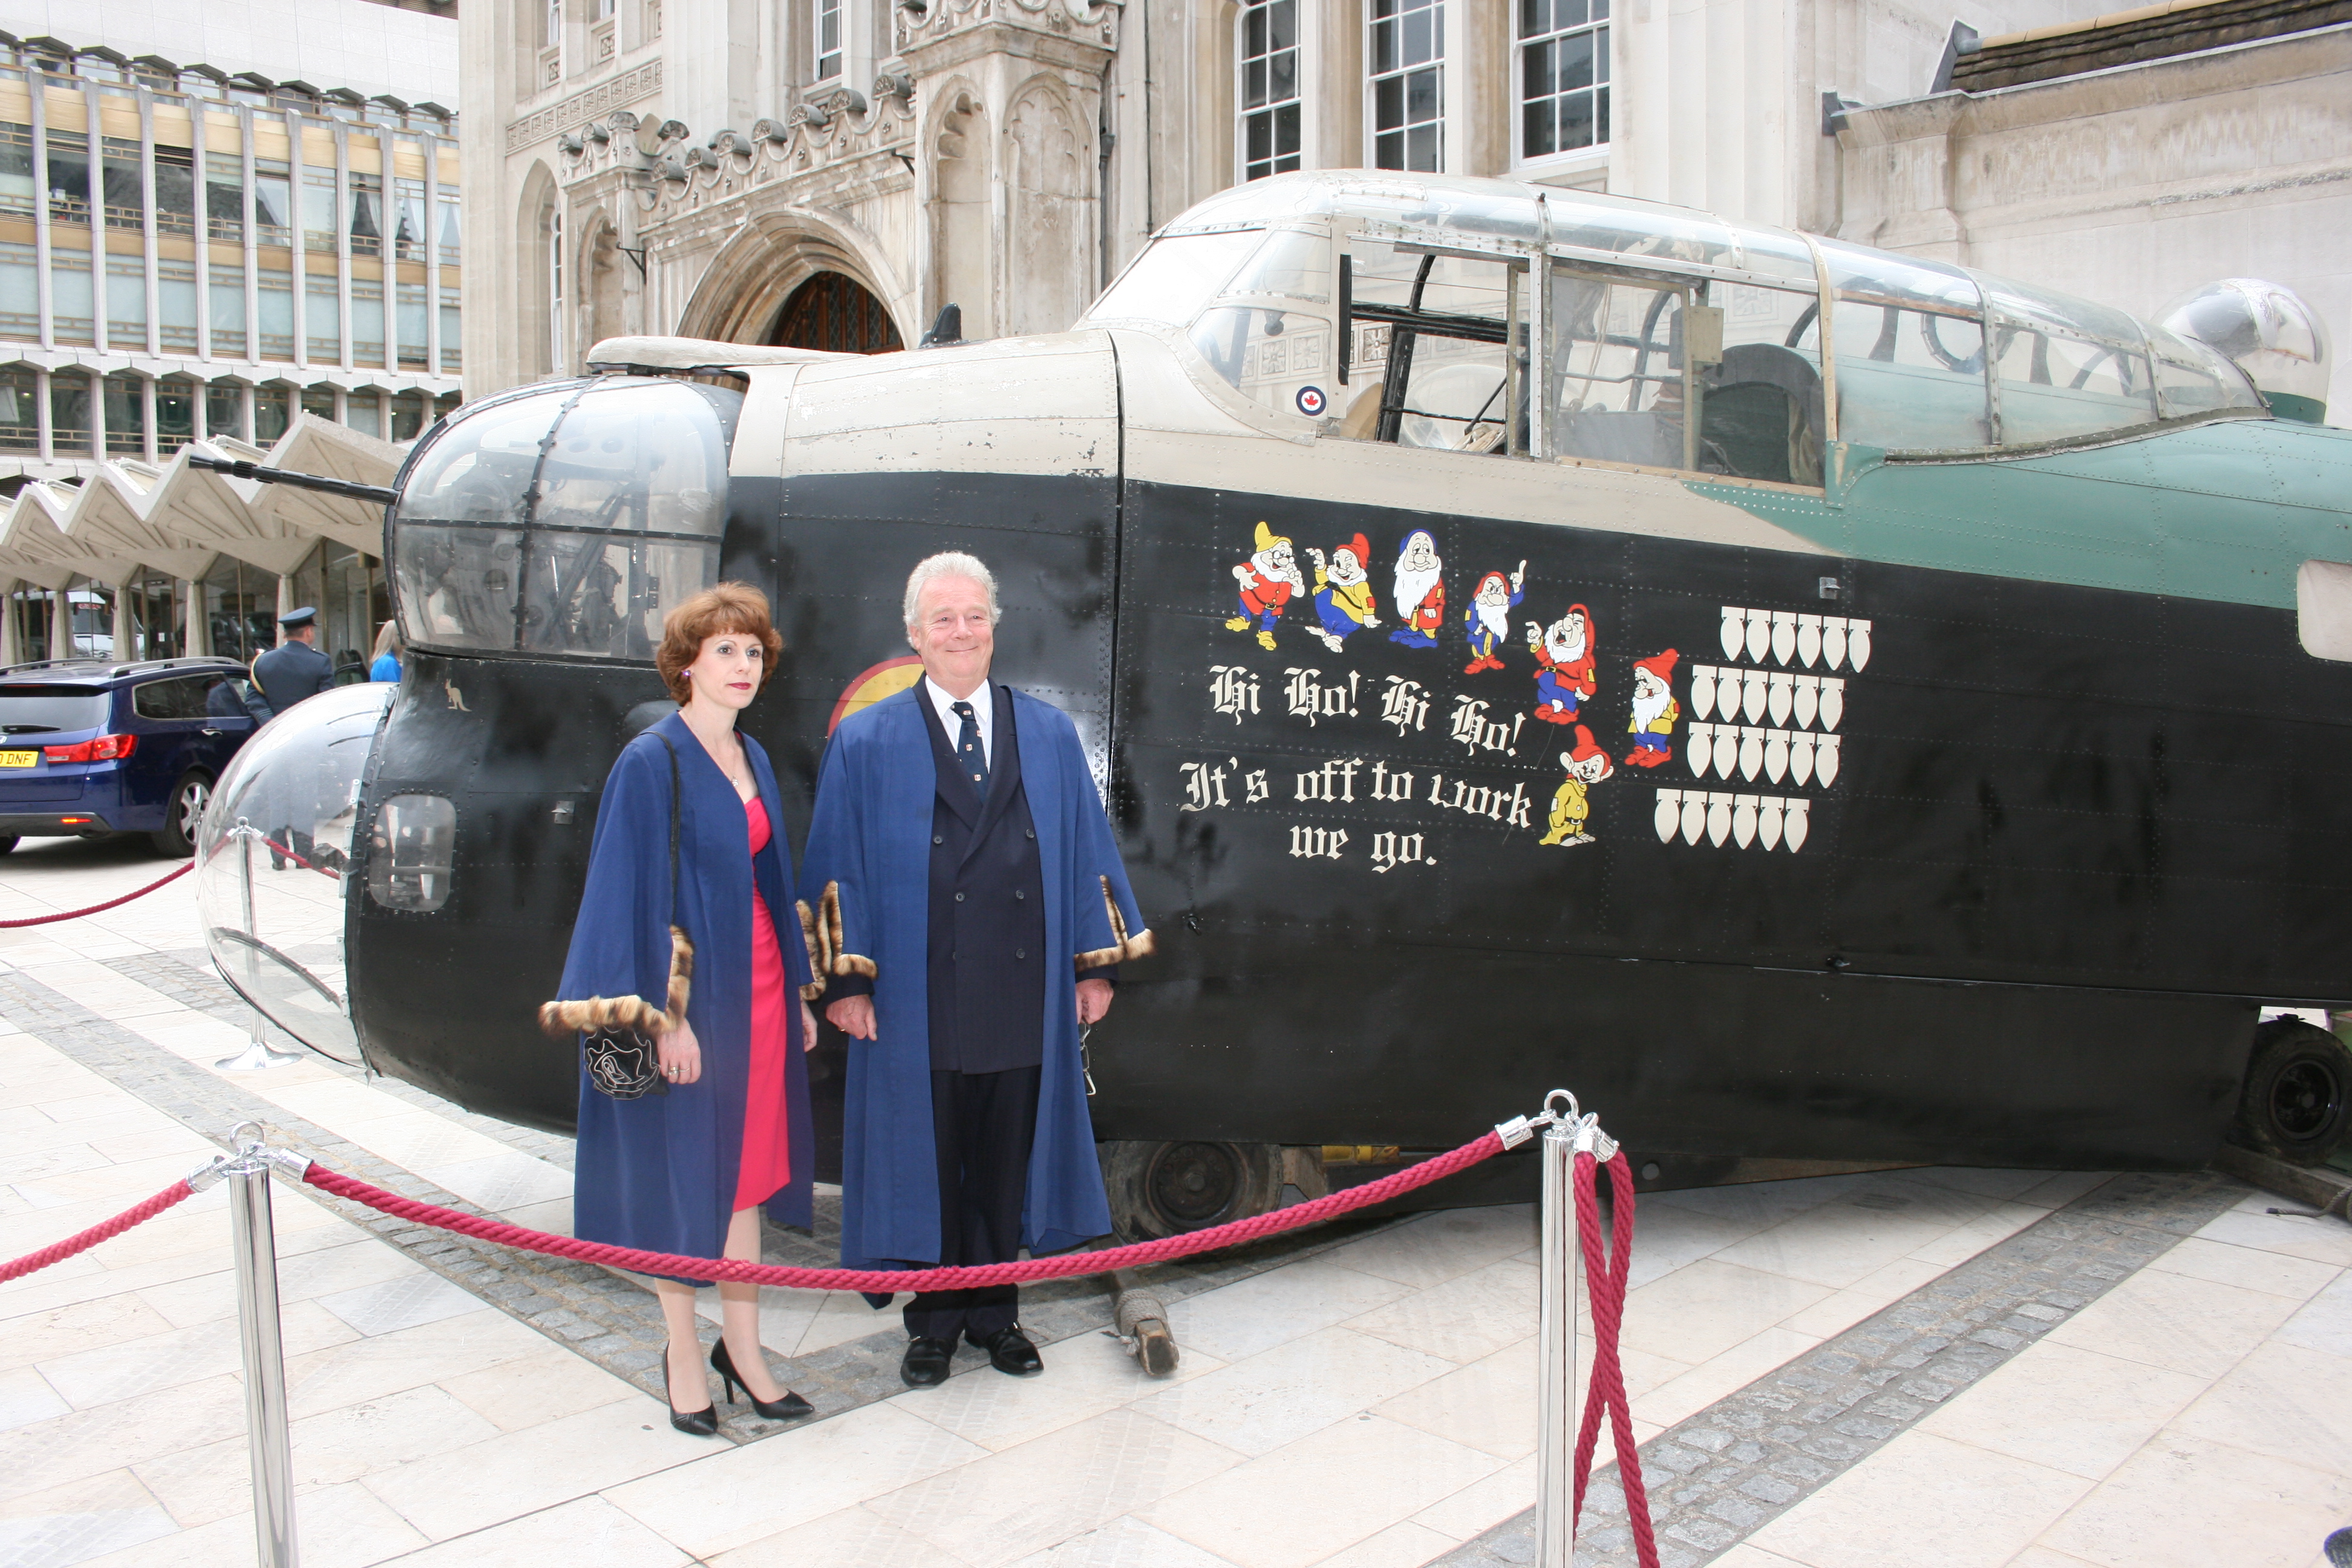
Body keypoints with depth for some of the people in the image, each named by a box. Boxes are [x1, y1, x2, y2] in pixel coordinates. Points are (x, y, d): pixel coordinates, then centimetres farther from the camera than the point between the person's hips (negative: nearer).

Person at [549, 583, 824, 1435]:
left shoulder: (752, 759, 11)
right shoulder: (651, 763, -11)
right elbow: (638, 892, -14)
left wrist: (798, 988, 13)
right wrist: (665, 1011, -18)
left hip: (758, 988, 7)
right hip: (689, 992, -7)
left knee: (746, 1168, 12)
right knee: (682, 1171, 5)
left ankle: (742, 1346, 22)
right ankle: (684, 1356, 19)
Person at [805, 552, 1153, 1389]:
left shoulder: (1051, 735, 7)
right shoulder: (864, 741, 1)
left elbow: (1087, 850, 8)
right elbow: (839, 868, -1)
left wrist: (1097, 961, 5)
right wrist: (846, 979, -7)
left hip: (1022, 996, 2)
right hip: (916, 1000, -2)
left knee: (1006, 1159, 12)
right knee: (925, 1162, 9)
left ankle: (994, 1311, 29)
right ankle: (933, 1320, 26)